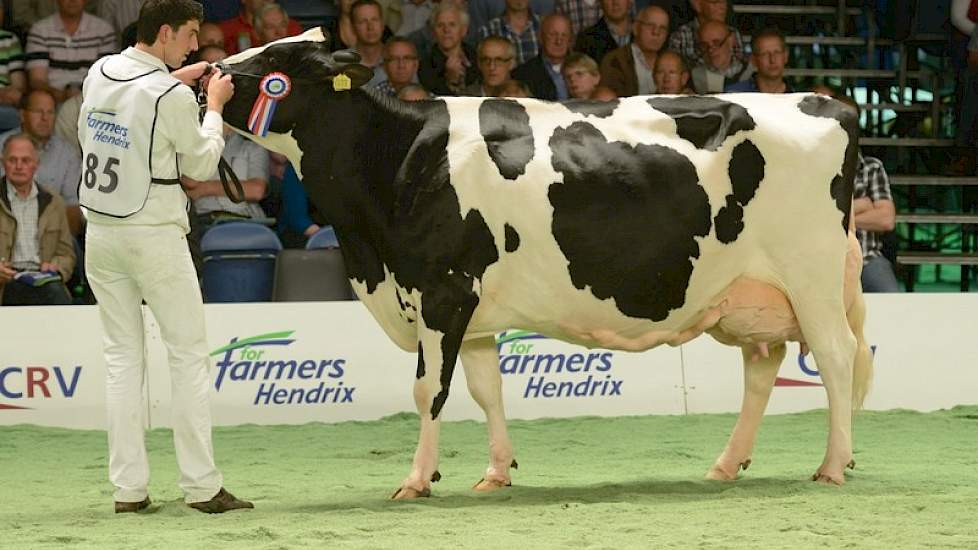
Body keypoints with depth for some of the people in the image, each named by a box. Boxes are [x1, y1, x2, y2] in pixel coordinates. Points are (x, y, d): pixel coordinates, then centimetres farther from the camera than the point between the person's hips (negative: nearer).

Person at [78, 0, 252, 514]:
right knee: (188, 355, 2)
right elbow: (200, 164, -3)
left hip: (101, 234, 6)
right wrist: (214, 107, 11)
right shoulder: (172, 96, -16)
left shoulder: (99, 74, 2)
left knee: (121, 357, 9)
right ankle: (202, 486, 0)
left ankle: (128, 487, 5)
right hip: (155, 235, -6)